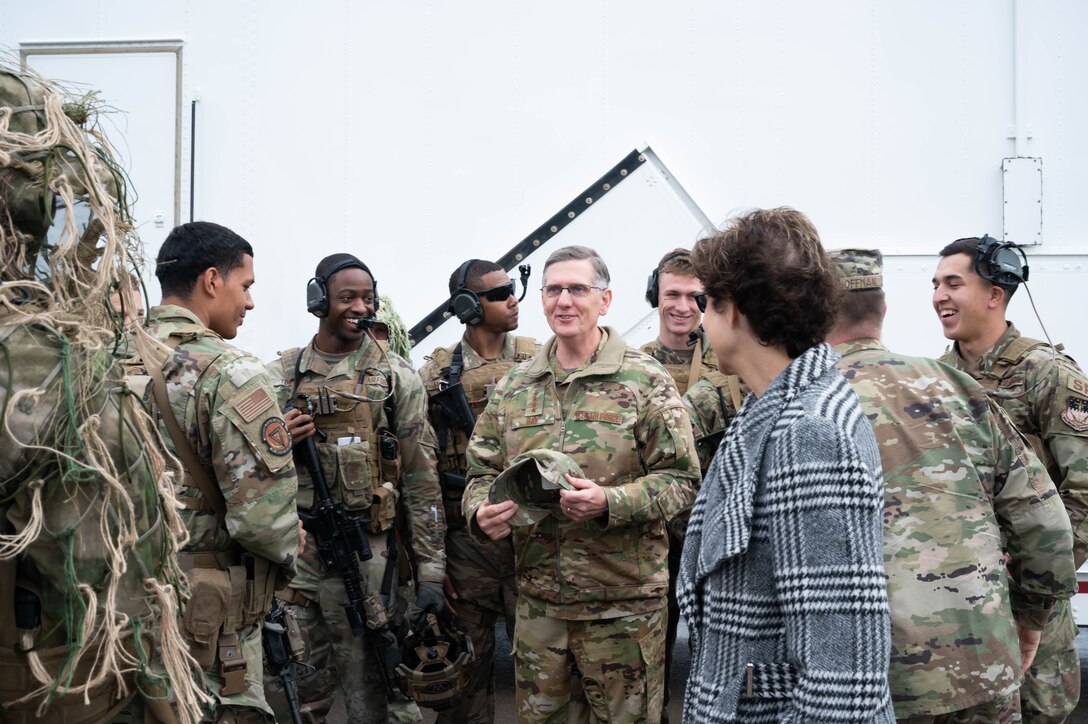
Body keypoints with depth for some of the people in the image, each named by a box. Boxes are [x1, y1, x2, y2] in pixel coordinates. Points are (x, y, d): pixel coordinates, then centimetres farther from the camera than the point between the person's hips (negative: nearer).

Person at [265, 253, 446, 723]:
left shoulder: (397, 378, 0)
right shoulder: (282, 376, 7)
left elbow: (421, 478, -2)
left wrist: (430, 569, -6)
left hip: (366, 551, -2)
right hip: (292, 548, 3)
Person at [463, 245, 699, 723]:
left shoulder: (645, 380, -6)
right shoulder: (513, 387, 7)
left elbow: (680, 478, -8)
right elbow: (483, 471, 11)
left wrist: (610, 502, -23)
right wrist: (481, 511, -11)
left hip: (623, 602, -3)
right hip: (537, 601, 4)